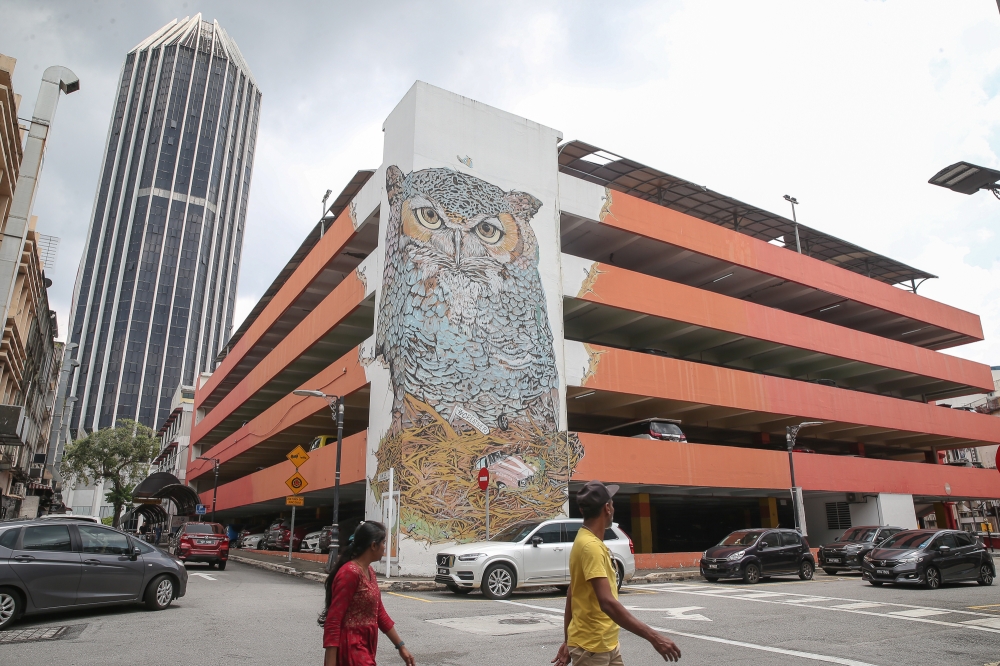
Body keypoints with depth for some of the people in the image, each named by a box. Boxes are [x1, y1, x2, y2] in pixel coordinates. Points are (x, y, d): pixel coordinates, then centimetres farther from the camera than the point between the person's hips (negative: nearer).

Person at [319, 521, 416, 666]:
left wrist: (400, 646, 17)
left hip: (364, 647, 10)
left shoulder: (369, 572, 10)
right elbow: (333, 622, -22)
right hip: (351, 648, -9)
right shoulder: (350, 573, -19)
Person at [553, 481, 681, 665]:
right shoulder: (590, 546, -23)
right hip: (591, 648, -9)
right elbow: (607, 603, -31)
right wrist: (653, 637, -31)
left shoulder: (590, 541, 8)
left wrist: (568, 641, 17)